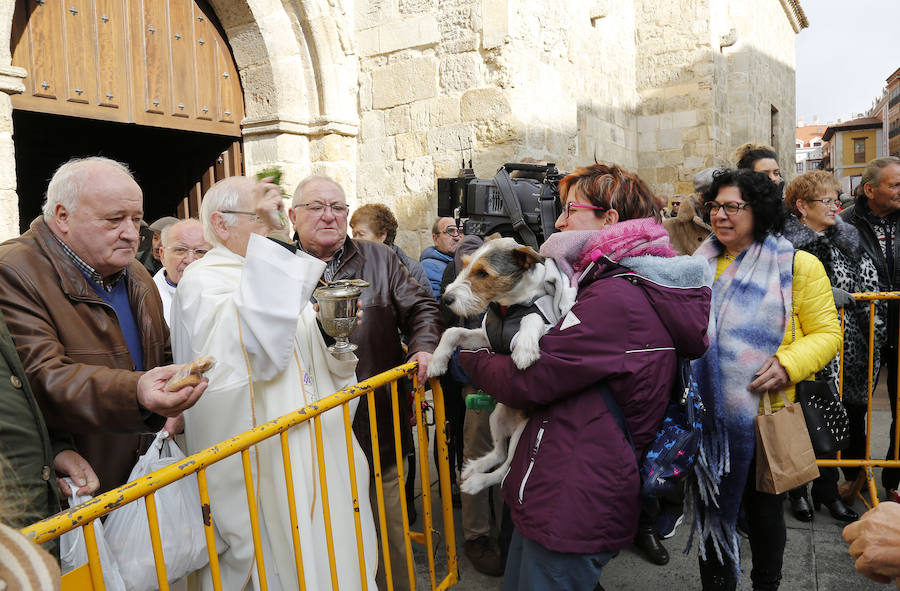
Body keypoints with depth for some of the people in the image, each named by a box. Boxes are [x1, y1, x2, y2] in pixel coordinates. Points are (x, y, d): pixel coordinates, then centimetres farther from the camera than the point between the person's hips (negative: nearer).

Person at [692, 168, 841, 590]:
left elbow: (826, 333, -6)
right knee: (711, 505, 14)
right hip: (708, 413, 3)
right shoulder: (702, 265, 5)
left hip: (765, 409, -3)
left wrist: (788, 363, -23)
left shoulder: (799, 266, -5)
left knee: (763, 507, 16)